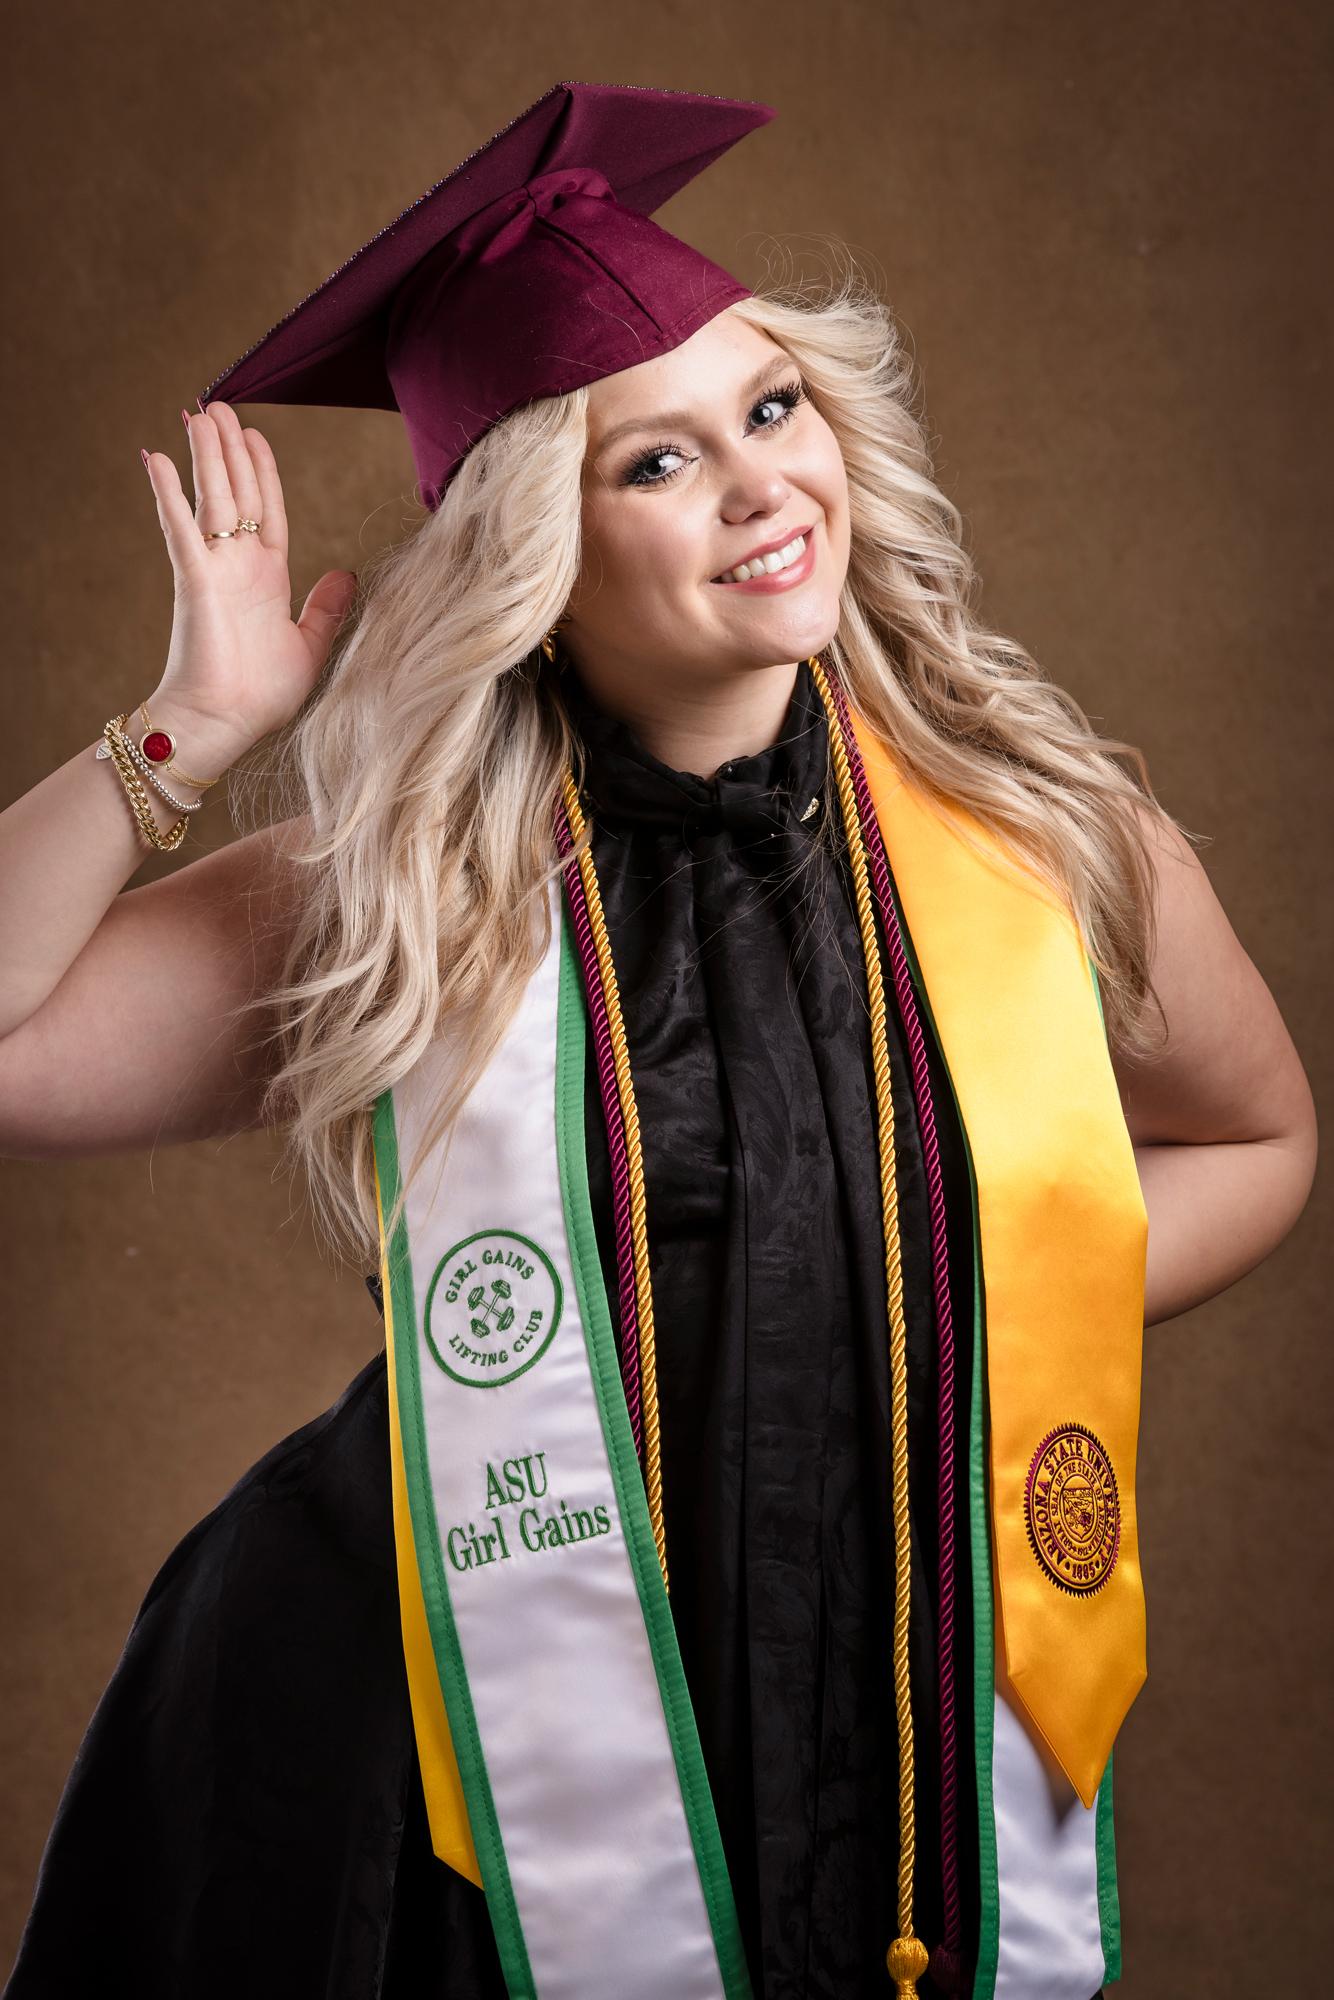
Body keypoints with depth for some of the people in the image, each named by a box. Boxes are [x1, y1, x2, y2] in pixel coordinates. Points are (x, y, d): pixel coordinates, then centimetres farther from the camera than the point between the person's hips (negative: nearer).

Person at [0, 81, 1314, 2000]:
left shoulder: (1051, 840, -5)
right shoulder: (394, 901, -8)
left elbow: (1256, 1140, 12)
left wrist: (1010, 1306, -4)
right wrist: (193, 727, -14)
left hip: (942, 1759, 2)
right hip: (492, 1779, -1)